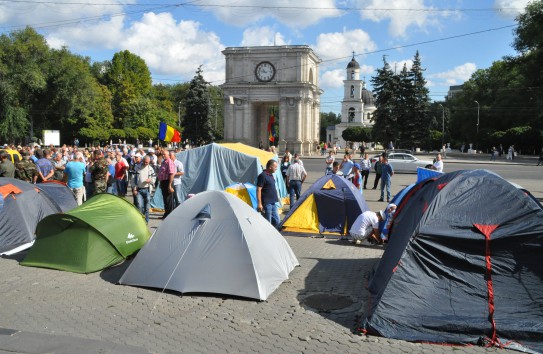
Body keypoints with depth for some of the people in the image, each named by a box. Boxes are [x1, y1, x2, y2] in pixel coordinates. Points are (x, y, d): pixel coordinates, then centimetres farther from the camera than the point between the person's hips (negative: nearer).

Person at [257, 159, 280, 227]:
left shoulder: (271, 175, 13)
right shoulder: (262, 176, -15)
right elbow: (258, 190, -18)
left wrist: (276, 197, 23)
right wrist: (259, 203, -21)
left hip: (273, 203, 9)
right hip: (266, 203, -9)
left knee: (276, 220, 13)